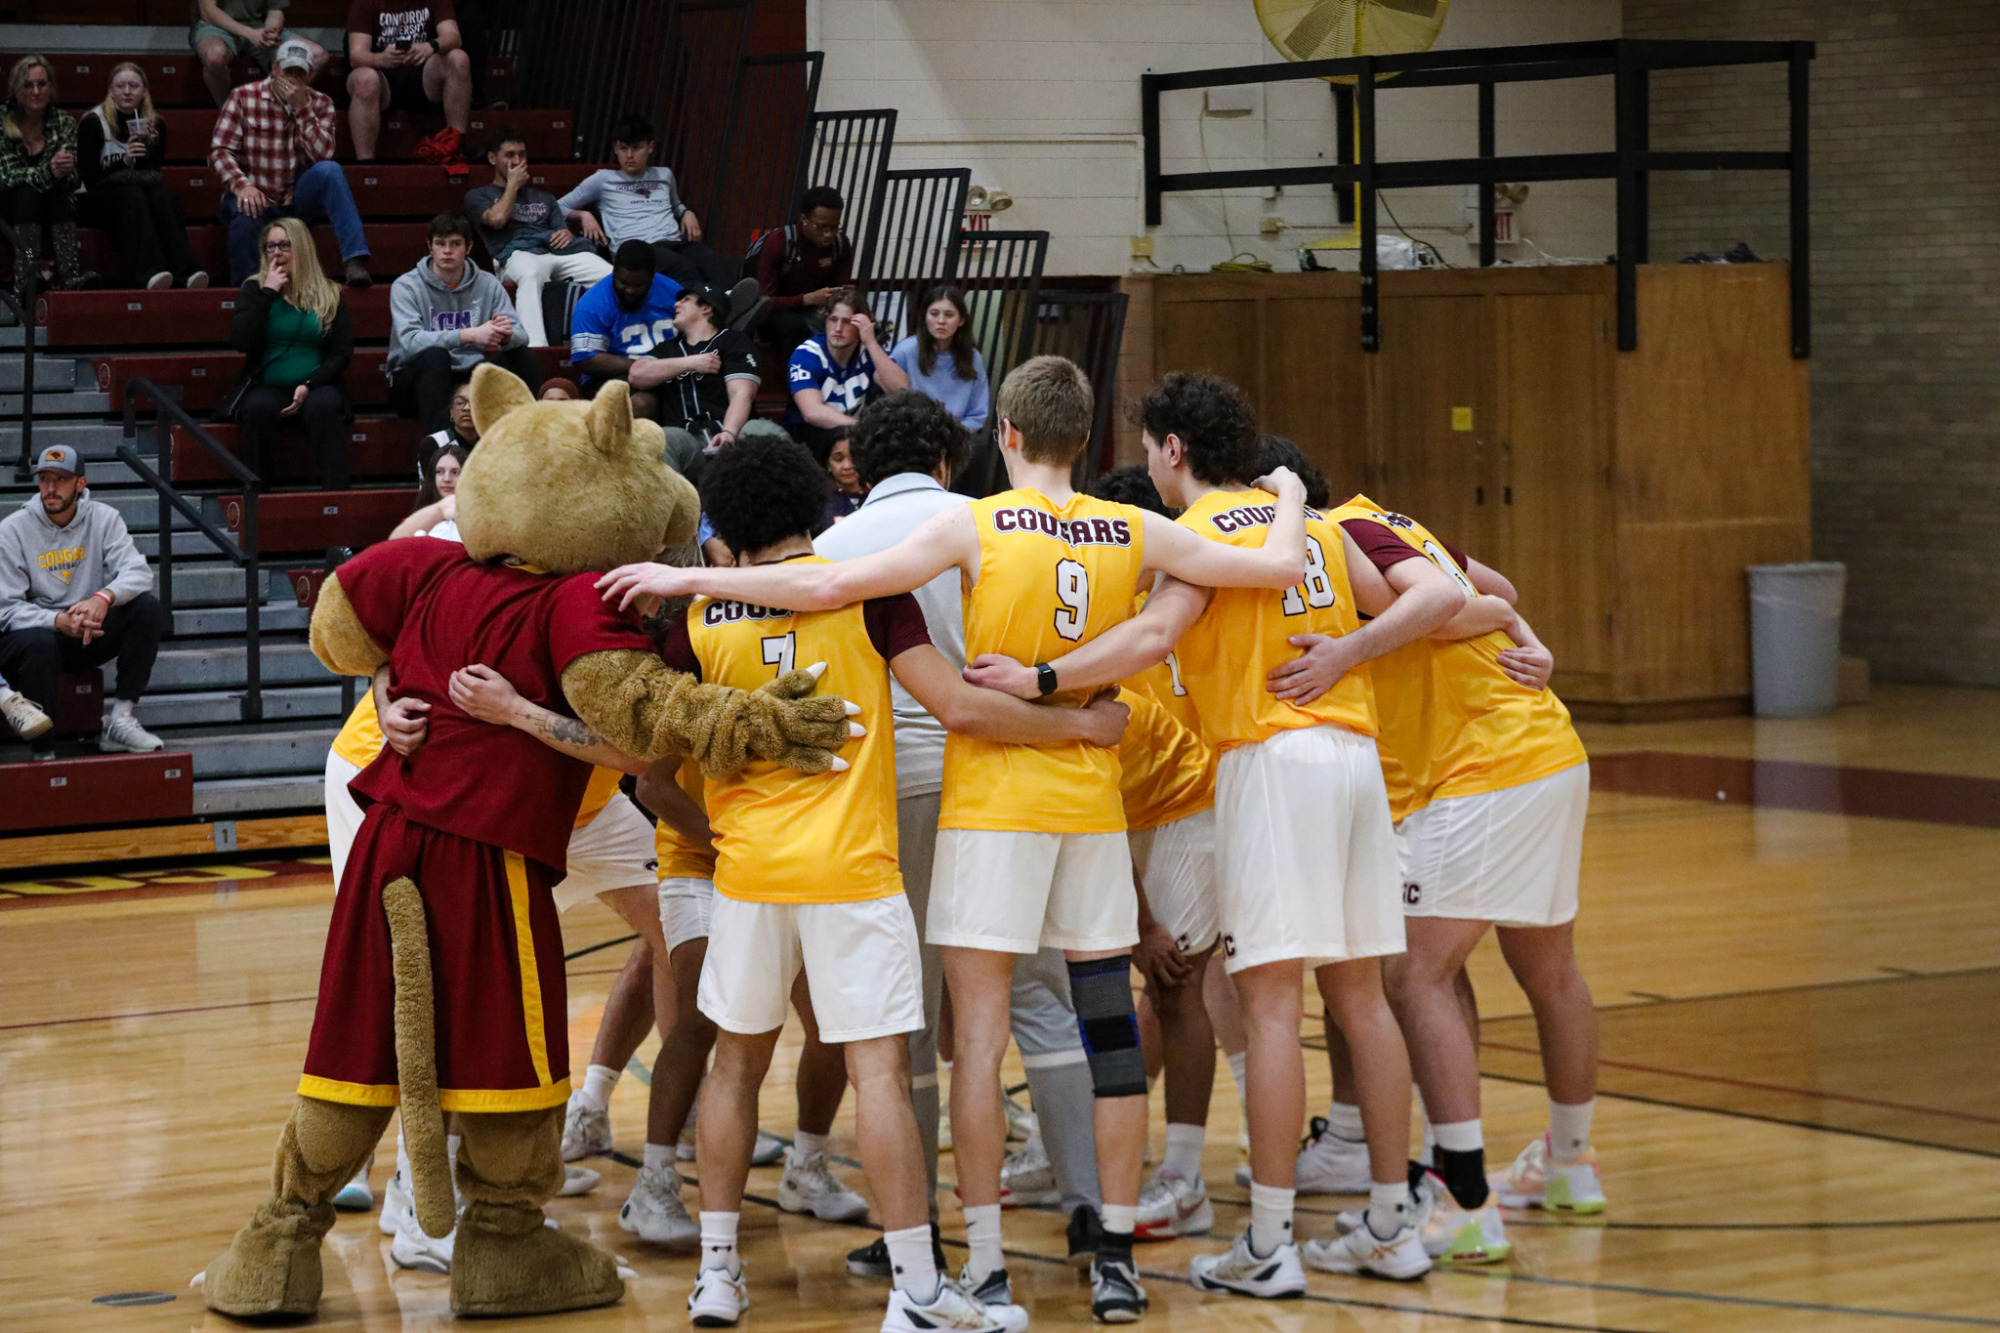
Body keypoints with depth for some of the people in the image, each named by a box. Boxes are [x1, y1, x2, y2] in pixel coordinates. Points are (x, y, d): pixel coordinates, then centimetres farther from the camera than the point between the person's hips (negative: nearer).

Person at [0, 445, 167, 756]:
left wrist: (104, 597, -36)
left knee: (148, 608, -19)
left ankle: (120, 720, -21)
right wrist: (59, 621, -32)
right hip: (30, 633, -4)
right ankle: (43, 751, -29)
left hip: (90, 635, 4)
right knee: (39, 644, -39)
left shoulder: (103, 518, 1)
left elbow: (138, 572, -13)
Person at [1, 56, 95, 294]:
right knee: (28, 191, -32)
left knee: (58, 190, -28)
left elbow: (73, 179, -7)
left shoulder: (64, 122, 0)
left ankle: (69, 272, -44)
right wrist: (48, 172, -35)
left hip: (55, 208, 2)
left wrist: (63, 171, -32)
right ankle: (26, 276, -48)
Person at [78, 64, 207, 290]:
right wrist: (125, 159, -25)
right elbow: (91, 179, -10)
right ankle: (150, 271, -60)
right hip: (97, 201, -3)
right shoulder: (92, 123, -3)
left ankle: (186, 270, -52)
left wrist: (150, 145, -15)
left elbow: (154, 173, 3)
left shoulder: (155, 124, 8)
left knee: (163, 196, -31)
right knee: (132, 196, -36)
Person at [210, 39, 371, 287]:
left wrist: (301, 108, -18)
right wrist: (242, 185, -26)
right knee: (245, 215, -37)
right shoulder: (243, 97, -1)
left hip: (298, 198, 2)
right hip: (258, 198, -2)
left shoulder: (320, 104, 5)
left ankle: (355, 261, -34)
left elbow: (322, 155, -10)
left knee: (330, 170, -27)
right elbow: (219, 150, -8)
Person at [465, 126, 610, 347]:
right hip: (517, 252, -4)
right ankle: (535, 347, -60)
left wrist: (568, 234, -2)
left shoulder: (544, 198, 38)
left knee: (613, 277, -28)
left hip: (559, 251, 4)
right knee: (530, 275, -45)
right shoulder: (478, 196, 24)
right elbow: (497, 219, 1)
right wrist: (513, 185, 15)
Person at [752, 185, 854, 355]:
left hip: (813, 314, 4)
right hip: (776, 314, -4)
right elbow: (765, 300, -21)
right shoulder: (778, 242, -19)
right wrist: (809, 299, -36)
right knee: (795, 326, -38)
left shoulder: (841, 244, -6)